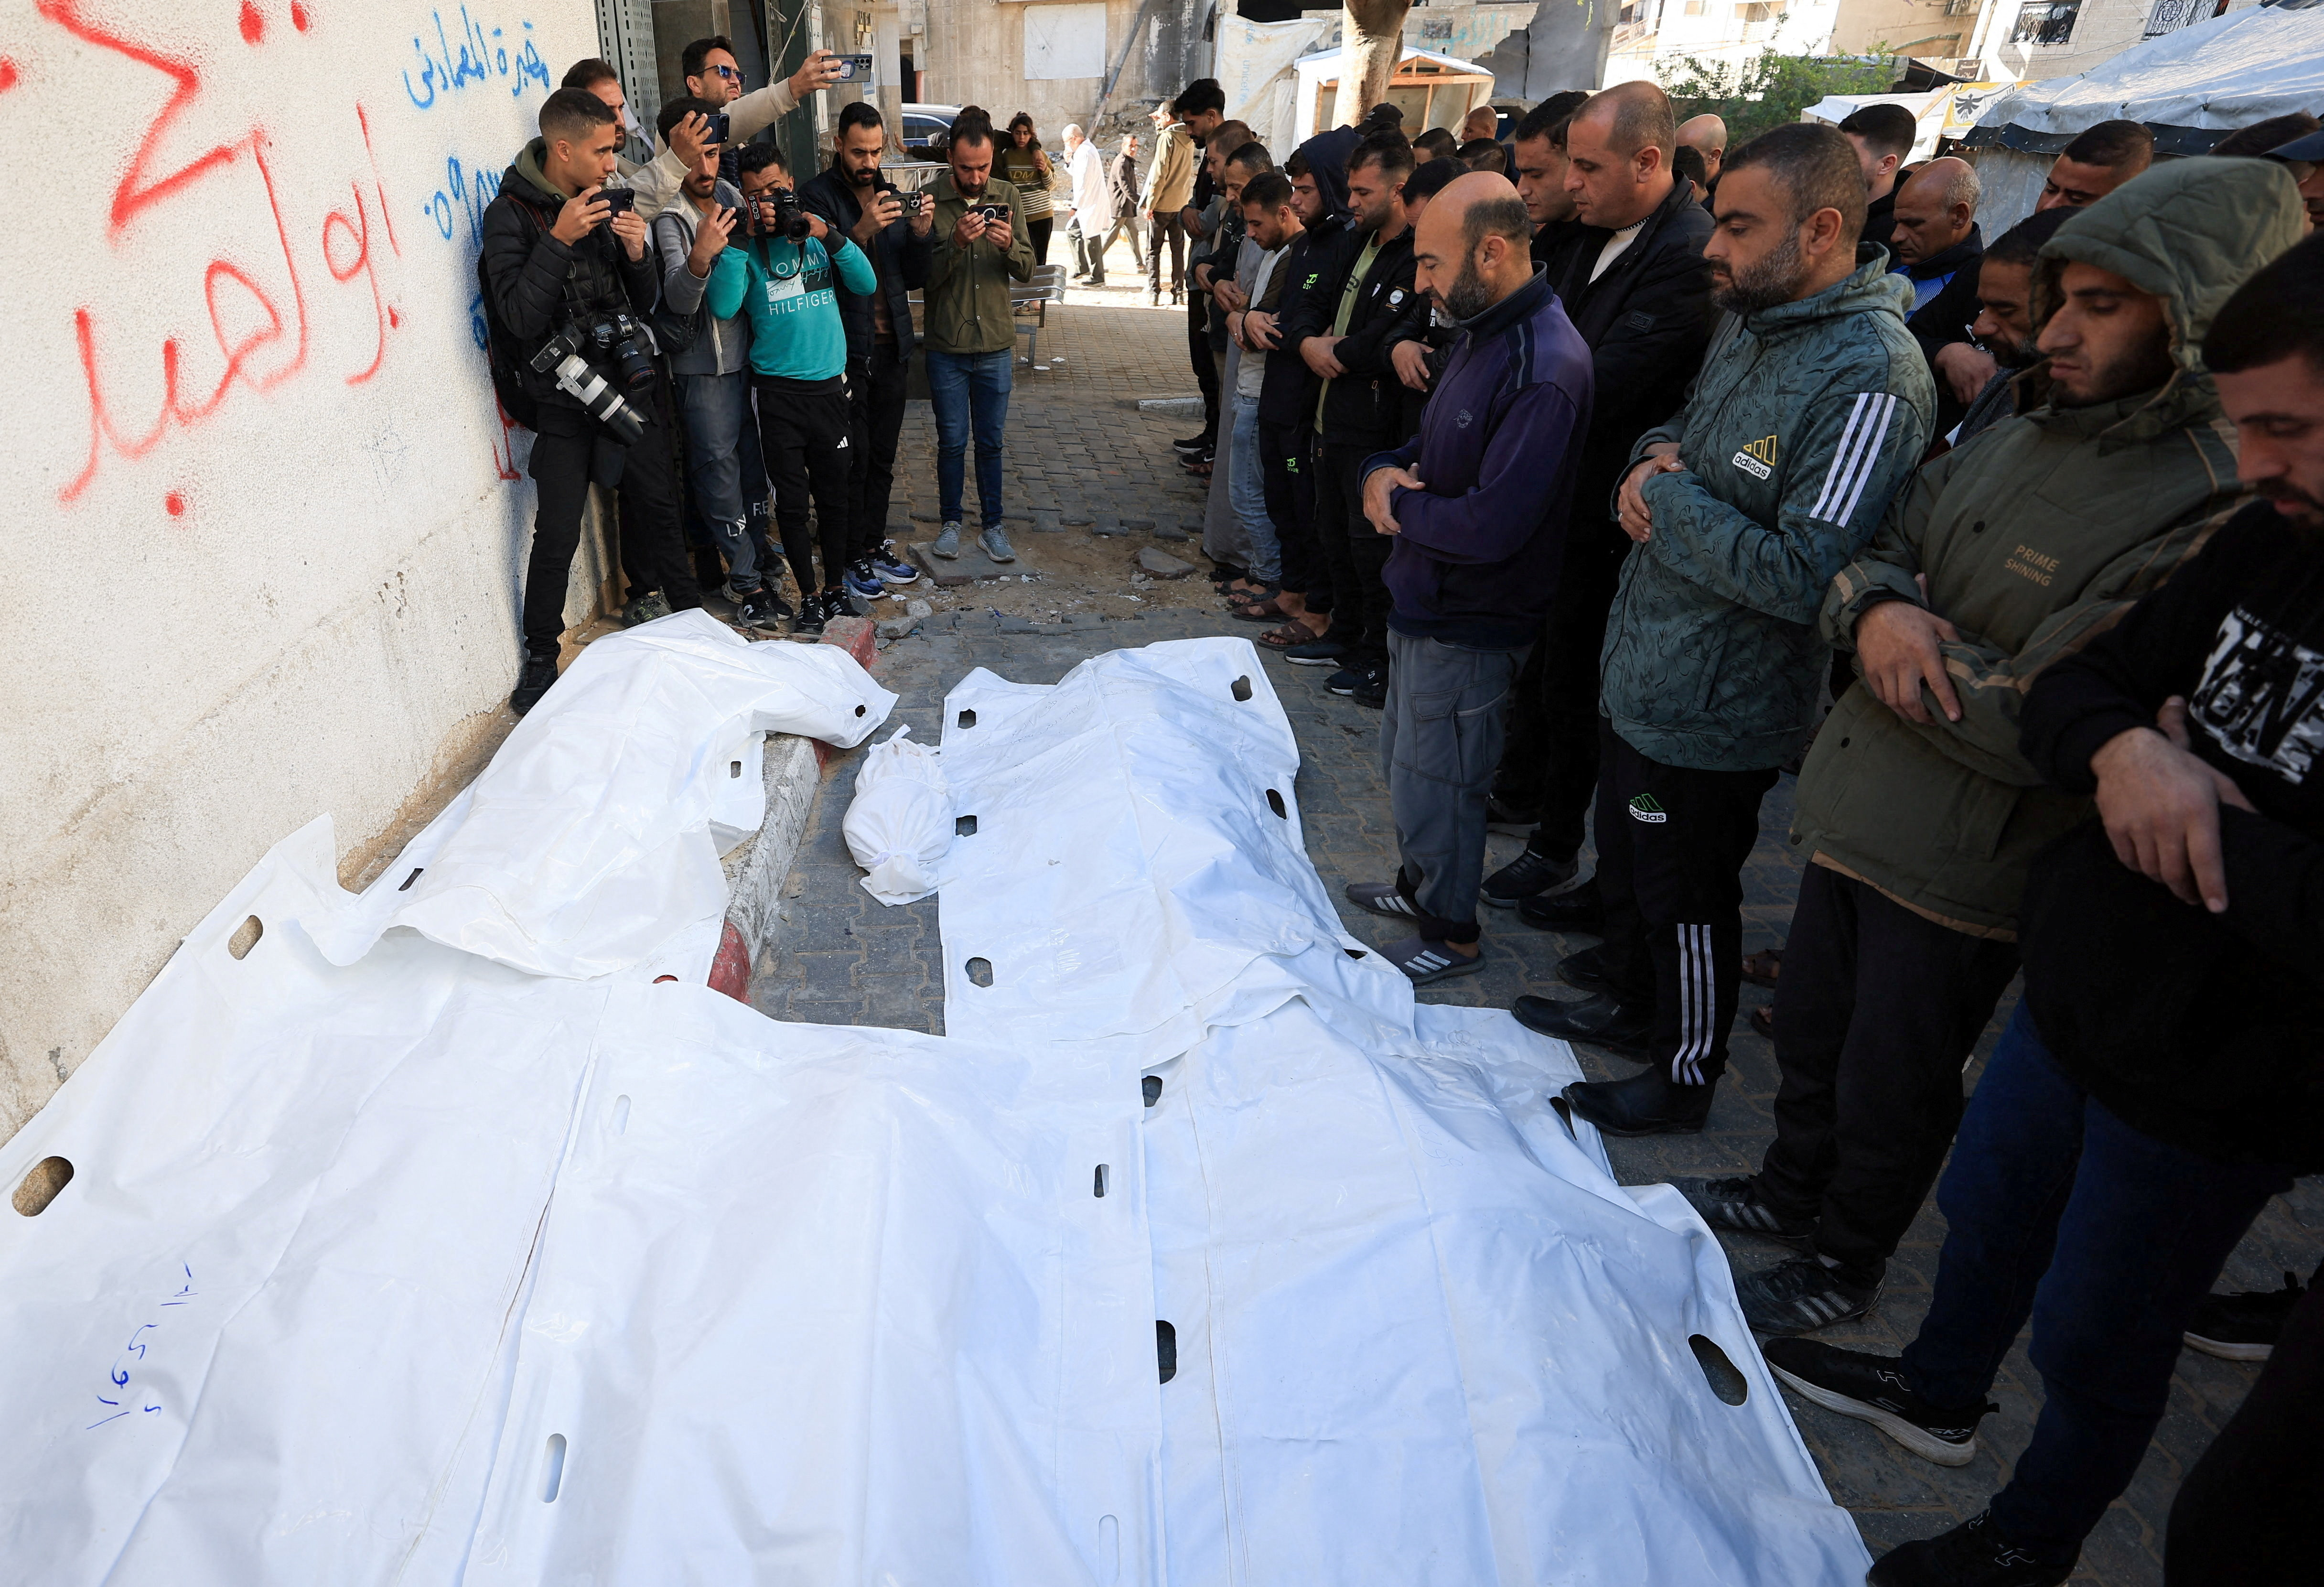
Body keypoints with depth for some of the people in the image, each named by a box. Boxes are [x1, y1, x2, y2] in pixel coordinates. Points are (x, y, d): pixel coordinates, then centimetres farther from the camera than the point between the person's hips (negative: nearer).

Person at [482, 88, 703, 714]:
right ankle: (541, 660, 11)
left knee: (658, 509, 13)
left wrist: (637, 254, -9)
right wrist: (559, 240, -23)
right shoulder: (511, 214, -9)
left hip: (633, 386, 5)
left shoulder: (603, 202, 8)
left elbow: (644, 304, 11)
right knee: (557, 538, -2)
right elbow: (519, 318, -20)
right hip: (567, 403, -5)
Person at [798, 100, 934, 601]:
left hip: (892, 348, 6)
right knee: (852, 459, -2)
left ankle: (874, 544, 23)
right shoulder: (818, 195, -6)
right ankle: (851, 558, 8)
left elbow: (914, 279, 11)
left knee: (882, 456, 11)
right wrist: (862, 231, -30)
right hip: (845, 350, -6)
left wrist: (921, 235, -8)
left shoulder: (889, 195, 13)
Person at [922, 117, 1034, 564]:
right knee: (952, 441, 8)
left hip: (996, 344, 2)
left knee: (991, 442, 9)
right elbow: (923, 276, -12)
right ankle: (951, 522, 23)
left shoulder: (1007, 197, 2)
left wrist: (1009, 247, -21)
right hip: (946, 347, -2)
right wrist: (955, 244, -28)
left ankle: (993, 526, 20)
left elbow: (1027, 271, 0)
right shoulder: (930, 202, -7)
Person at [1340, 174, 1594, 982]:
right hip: (1424, 600, 9)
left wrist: (1400, 505, -14)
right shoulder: (1482, 332, 6)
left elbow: (1490, 527, -31)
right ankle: (1417, 886, 44)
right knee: (1405, 760, 23)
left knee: (1436, 782, 6)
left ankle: (1450, 933, 27)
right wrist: (1383, 469, -4)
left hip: (1467, 626, -9)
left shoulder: (1545, 372, -26)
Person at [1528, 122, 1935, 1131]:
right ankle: (1625, 1003, 49)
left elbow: (1803, 577, -30)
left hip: (1711, 712, -9)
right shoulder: (1750, 326, 5)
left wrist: (1669, 495, -20)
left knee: (1686, 901, 10)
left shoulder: (1870, 378, -25)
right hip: (1642, 672, 9)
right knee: (1626, 867, 25)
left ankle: (1683, 1083, 32)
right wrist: (1654, 456, -3)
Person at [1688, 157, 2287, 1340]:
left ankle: (1843, 1265, 37)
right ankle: (1792, 1189, 50)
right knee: (1810, 1026, 24)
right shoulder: (2022, 437, 4)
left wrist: (1903, 650, -15)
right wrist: (1875, 610, -13)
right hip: (1856, 807, 8)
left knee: (1891, 1084, 13)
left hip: (1964, 868, -7)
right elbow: (1878, 544, 10)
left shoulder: (2216, 512, -22)